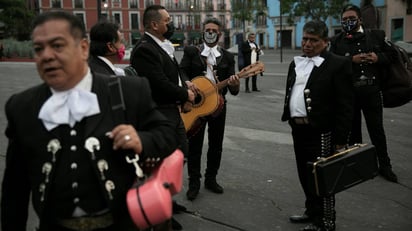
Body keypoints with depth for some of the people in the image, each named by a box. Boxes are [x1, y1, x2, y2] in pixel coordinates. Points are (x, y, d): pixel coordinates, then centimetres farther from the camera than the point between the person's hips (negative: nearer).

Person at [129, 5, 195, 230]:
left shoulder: (165, 46, 11)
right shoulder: (144, 49, -20)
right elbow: (161, 84, -25)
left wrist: (184, 84, -4)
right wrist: (185, 95, -10)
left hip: (172, 111, 10)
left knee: (181, 152, 20)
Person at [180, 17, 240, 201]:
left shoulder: (227, 57, 6)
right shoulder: (191, 52, 2)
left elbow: (233, 91, 0)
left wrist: (235, 84, -24)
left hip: (218, 105, 2)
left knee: (216, 145, 10)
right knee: (194, 145, 4)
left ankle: (211, 179, 26)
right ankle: (194, 183, 15)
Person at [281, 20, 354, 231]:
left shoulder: (338, 64, -11)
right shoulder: (296, 63, 12)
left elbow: (345, 106, -14)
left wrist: (340, 139, -16)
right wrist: (290, 119, 14)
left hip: (321, 132, -7)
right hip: (298, 129, 8)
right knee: (305, 175, 19)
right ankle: (312, 212, 36)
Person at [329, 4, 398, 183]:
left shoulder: (376, 35, 5)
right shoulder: (337, 41, 2)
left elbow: (391, 55, 7)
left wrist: (378, 58, -12)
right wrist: (352, 60, -18)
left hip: (372, 91, 0)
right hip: (348, 92, 0)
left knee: (377, 130, 9)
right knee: (353, 131, 12)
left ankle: (384, 166, 21)